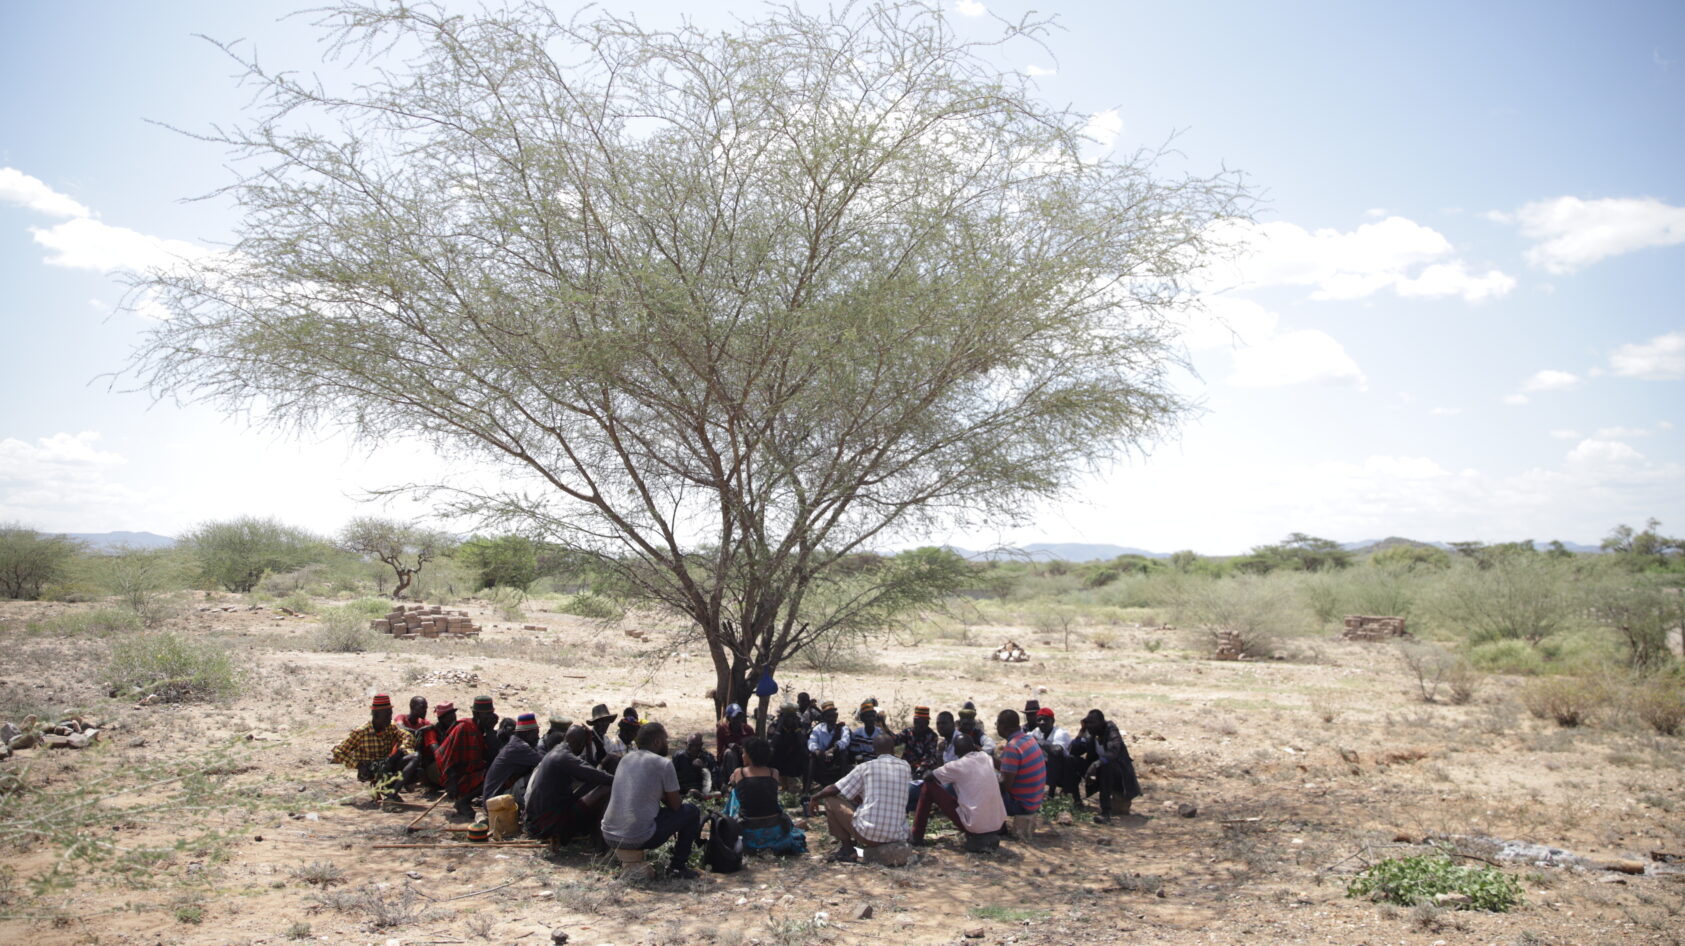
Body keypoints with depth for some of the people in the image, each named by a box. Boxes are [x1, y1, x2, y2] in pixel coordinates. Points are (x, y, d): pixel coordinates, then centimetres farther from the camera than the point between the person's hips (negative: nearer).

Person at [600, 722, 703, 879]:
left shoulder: (625, 759, 12)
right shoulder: (663, 763, -7)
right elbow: (675, 805, 0)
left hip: (608, 837, 7)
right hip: (638, 839, -7)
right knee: (691, 811, 10)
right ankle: (678, 866, 11)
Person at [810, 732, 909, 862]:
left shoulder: (865, 768, -2)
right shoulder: (905, 767, 9)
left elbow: (833, 790, 2)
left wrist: (815, 797, 22)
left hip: (869, 835, -5)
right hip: (897, 836, 5)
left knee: (831, 799, 11)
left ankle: (847, 849, 8)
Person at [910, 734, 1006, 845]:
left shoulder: (957, 766, -9)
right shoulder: (985, 757, 5)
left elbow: (928, 778, 5)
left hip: (974, 826, -5)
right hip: (998, 824, 5)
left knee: (929, 787, 3)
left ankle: (916, 837, 8)